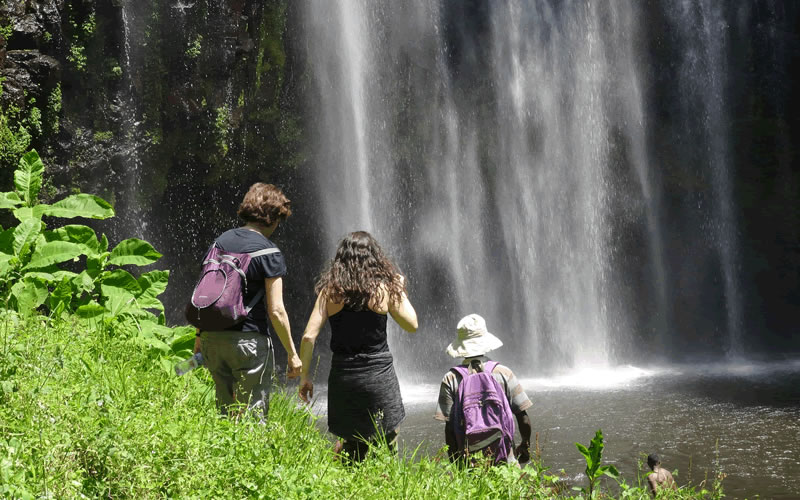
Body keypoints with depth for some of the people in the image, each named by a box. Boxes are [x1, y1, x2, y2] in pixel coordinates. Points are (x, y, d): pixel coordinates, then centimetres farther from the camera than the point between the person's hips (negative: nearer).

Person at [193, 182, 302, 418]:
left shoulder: (220, 242, 8)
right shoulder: (269, 253, -10)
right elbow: (276, 311, -13)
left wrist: (200, 335, 22)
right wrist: (292, 354, -5)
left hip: (213, 338, 6)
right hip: (250, 341, -6)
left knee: (225, 410, 18)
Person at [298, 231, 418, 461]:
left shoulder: (330, 290, 1)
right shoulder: (385, 288, -3)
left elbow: (309, 336, -4)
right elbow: (411, 325, 7)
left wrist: (304, 375, 4)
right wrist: (401, 291, 17)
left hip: (342, 374, 2)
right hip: (378, 373, -2)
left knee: (351, 442, 18)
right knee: (386, 441, 10)